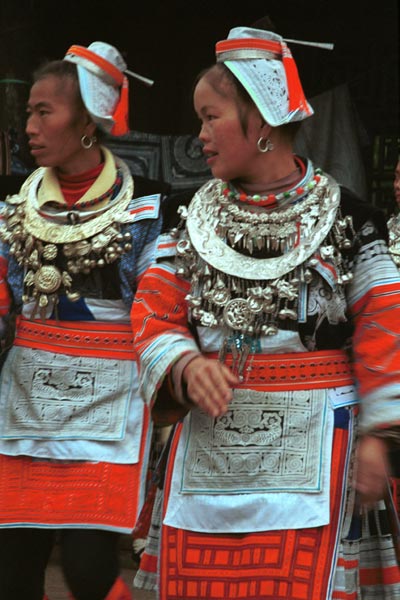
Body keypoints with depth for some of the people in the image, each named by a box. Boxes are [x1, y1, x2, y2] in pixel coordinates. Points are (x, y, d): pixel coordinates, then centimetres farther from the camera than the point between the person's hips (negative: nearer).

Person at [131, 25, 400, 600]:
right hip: (207, 440, 4)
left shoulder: (344, 216, -1)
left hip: (310, 445, -3)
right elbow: (155, 315, 7)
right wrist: (186, 366, -14)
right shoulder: (194, 218, 10)